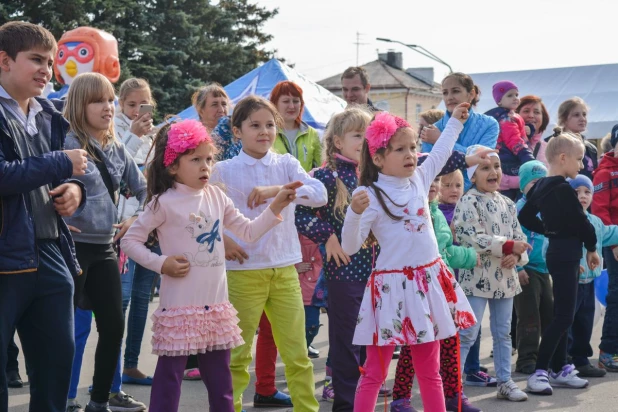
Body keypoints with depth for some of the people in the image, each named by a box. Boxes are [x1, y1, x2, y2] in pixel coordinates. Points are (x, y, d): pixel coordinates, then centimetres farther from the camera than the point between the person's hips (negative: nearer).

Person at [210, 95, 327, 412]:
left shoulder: (286, 164, 4)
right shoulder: (224, 171, -1)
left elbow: (320, 194, -11)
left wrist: (277, 190, -22)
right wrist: (222, 239, -13)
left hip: (284, 270, 2)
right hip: (243, 271, -2)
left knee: (298, 354, 7)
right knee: (237, 355, 5)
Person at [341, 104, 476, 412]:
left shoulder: (419, 179, 6)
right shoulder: (371, 195, -13)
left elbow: (440, 153, 27)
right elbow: (350, 247, -15)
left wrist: (455, 122, 35)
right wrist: (355, 213, -31)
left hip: (429, 281, 6)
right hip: (392, 286, -6)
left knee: (430, 371, 15)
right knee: (374, 373, 1)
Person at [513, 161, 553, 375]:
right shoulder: (520, 208, -11)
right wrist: (518, 268, -21)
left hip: (544, 270, 8)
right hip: (526, 271, -8)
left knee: (550, 315, 14)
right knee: (529, 318, -4)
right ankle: (526, 360, 4)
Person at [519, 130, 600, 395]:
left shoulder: (541, 186, 8)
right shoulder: (564, 189, -18)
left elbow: (525, 217, 14)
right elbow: (581, 222, -15)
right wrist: (592, 247, 1)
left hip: (556, 251, 10)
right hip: (567, 253, -10)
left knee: (562, 314, 16)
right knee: (564, 316, -8)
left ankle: (560, 369, 23)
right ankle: (539, 373, -10)